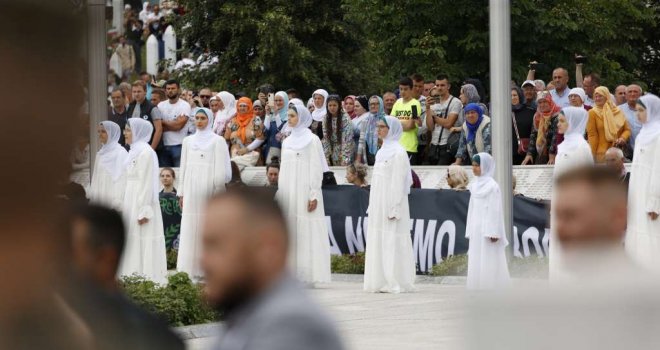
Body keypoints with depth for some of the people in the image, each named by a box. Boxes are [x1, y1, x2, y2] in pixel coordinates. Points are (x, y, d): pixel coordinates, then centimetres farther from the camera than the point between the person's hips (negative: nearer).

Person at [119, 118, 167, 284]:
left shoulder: (145, 152, -13)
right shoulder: (135, 151, 15)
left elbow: (147, 183, -17)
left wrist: (144, 211, -21)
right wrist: (125, 207, 16)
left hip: (141, 204, -9)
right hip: (132, 205, 9)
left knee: (143, 244, -9)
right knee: (134, 244, 8)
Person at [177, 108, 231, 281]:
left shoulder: (217, 141, 1)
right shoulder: (188, 141, 14)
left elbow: (221, 169, -3)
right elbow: (184, 167, 15)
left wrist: (217, 192, -9)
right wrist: (181, 192, 11)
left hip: (208, 190, -4)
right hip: (191, 190, 4)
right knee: (190, 230, -1)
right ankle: (192, 269, 0)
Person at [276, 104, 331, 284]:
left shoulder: (312, 140, -3)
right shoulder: (287, 141, 16)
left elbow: (316, 168, -8)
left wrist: (314, 195, -15)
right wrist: (280, 194, 13)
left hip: (304, 192, -6)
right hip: (288, 194, 6)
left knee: (306, 233, -7)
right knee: (289, 233, 3)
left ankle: (308, 274, -6)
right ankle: (292, 272, 5)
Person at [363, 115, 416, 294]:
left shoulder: (398, 152, -10)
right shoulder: (383, 151, 16)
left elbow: (399, 182, -15)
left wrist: (394, 209, -19)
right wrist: (372, 207, 16)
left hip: (391, 205, -9)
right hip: (379, 206, 9)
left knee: (392, 243, -7)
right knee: (378, 242, 7)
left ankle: (395, 283, -5)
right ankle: (382, 281, 10)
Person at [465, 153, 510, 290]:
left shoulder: (492, 186, -10)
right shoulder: (475, 185, 12)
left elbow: (495, 210, -13)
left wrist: (494, 232, -17)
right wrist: (470, 231, 13)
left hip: (487, 229, -7)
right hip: (476, 229, 7)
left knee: (489, 262, -5)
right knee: (476, 262, 7)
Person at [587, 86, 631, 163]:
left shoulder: (617, 111, 11)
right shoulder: (593, 113, 1)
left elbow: (627, 129, 12)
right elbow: (592, 135, -4)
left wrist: (622, 138, -9)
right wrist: (592, 155, -10)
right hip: (602, 152, -3)